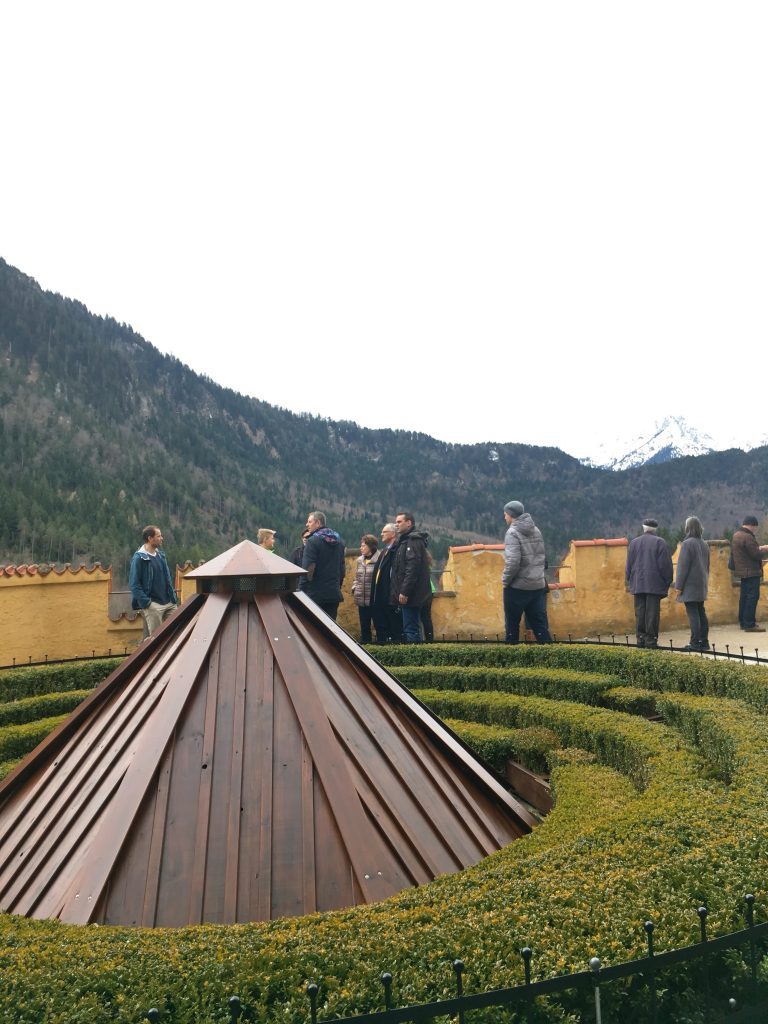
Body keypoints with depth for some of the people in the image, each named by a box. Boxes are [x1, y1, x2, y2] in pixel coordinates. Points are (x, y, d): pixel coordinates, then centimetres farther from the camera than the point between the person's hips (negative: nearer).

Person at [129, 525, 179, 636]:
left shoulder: (160, 555, 12)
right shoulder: (139, 558, -10)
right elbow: (134, 584, -12)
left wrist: (173, 598, 11)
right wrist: (146, 603, -18)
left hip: (169, 603, 7)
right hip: (153, 605, -7)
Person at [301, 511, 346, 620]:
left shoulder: (313, 541, -11)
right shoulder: (339, 541, 12)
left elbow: (309, 569, -18)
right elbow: (343, 568, 19)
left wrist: (302, 589, -12)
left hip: (315, 594, -6)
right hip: (334, 593, 7)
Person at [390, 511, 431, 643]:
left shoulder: (414, 540, -10)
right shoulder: (404, 541, 20)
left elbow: (412, 568, -20)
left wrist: (404, 591, -22)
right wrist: (400, 591, 15)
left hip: (410, 594, -10)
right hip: (408, 593, 10)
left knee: (411, 629, -9)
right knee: (412, 628, 13)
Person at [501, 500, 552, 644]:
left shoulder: (512, 533, -13)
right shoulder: (536, 530, 10)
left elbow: (513, 561, -21)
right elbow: (542, 557, 15)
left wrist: (505, 580, -10)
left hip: (517, 586, -6)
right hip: (538, 585, 6)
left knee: (512, 623, 8)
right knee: (539, 623, 10)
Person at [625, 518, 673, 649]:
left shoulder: (634, 543, 7)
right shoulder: (659, 542, -4)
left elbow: (629, 564, 9)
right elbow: (665, 564, -6)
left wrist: (630, 580, 18)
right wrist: (667, 582, 2)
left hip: (638, 583, 3)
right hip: (654, 584, -3)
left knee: (640, 612, 5)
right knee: (652, 612, -2)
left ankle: (641, 638, 5)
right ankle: (651, 639, -3)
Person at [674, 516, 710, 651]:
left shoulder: (687, 543, -14)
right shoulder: (704, 544, 11)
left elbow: (683, 566, -16)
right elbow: (707, 566, 18)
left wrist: (678, 586, -11)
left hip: (690, 585, -8)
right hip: (701, 585, 8)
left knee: (693, 614, -7)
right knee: (701, 613, 12)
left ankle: (695, 642, -8)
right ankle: (704, 641, 14)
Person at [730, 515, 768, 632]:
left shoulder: (736, 535, 13)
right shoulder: (748, 537, -18)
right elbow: (756, 555, -19)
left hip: (742, 571, 10)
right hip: (752, 572, -10)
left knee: (744, 597, 13)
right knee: (752, 597, -8)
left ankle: (743, 622, 17)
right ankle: (749, 624, -9)